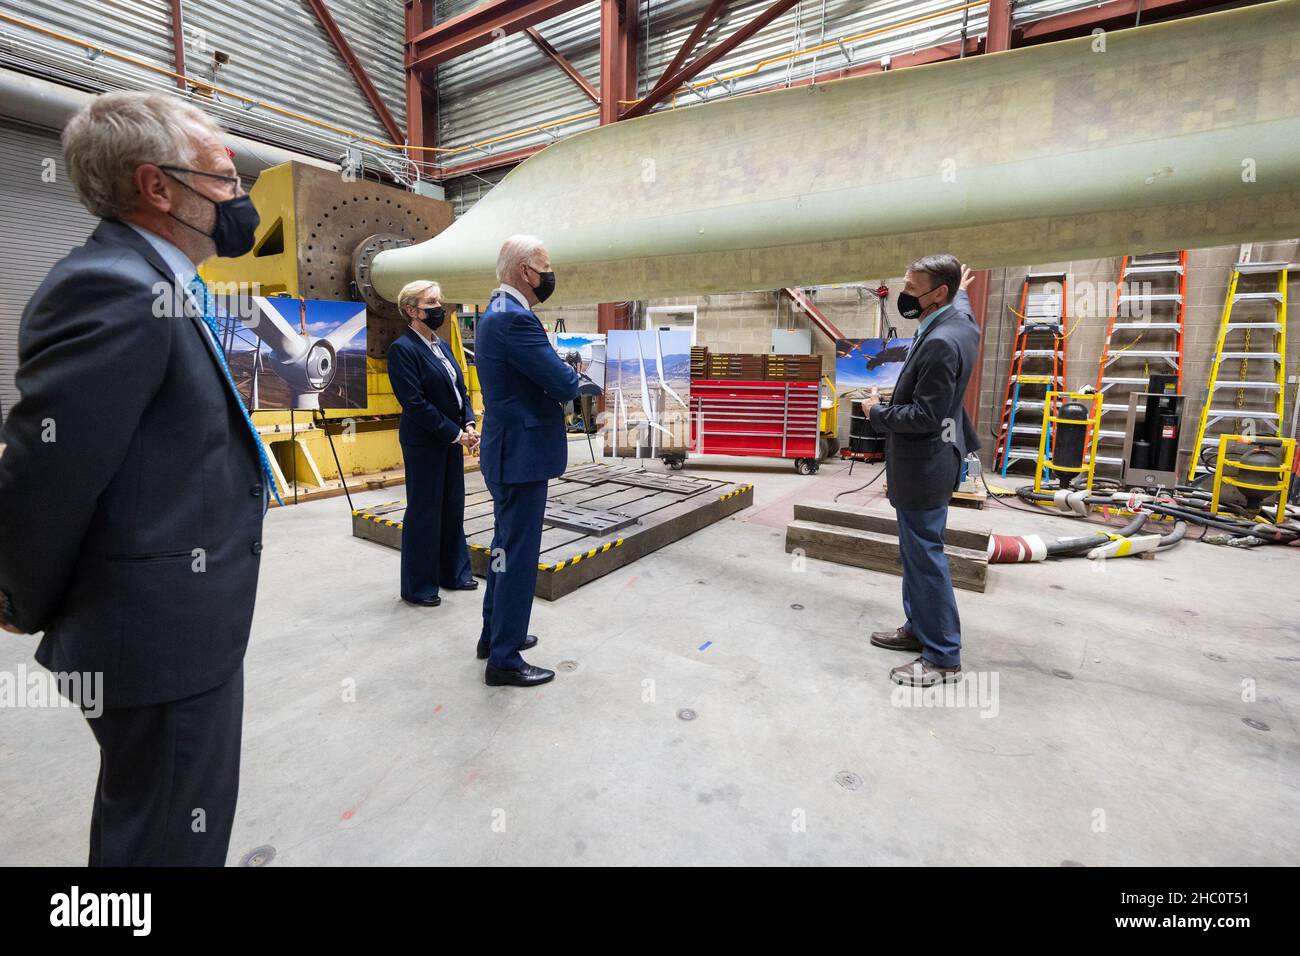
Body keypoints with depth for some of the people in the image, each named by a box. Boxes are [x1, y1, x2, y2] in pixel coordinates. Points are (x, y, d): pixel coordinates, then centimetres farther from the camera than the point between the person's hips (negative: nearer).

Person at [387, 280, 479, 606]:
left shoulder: (442, 346, 12)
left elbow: (460, 389, 13)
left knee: (453, 507, 15)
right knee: (424, 512, 2)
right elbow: (415, 403, -19)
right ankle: (418, 586, 18)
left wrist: (468, 425, -3)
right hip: (424, 442, -8)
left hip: (452, 439, 8)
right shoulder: (403, 348, -13)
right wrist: (455, 433, -17)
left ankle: (453, 572, 31)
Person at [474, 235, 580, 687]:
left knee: (506, 546, 21)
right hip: (521, 454, -11)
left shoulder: (498, 312, 14)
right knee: (519, 554, -1)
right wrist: (570, 372, -1)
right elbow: (565, 385, -23)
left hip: (509, 450, 11)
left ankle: (495, 633, 36)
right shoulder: (514, 319, -21)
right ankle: (504, 659, 12)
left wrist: (560, 372, 1)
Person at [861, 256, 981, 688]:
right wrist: (961, 289, 54)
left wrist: (876, 412, -11)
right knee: (917, 552, 18)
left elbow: (924, 415, -25)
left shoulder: (940, 343, -24)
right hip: (927, 459, 11)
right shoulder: (959, 320, 7)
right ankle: (919, 628, 32)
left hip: (923, 465, -11)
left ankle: (943, 657, 9)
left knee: (925, 557, -3)